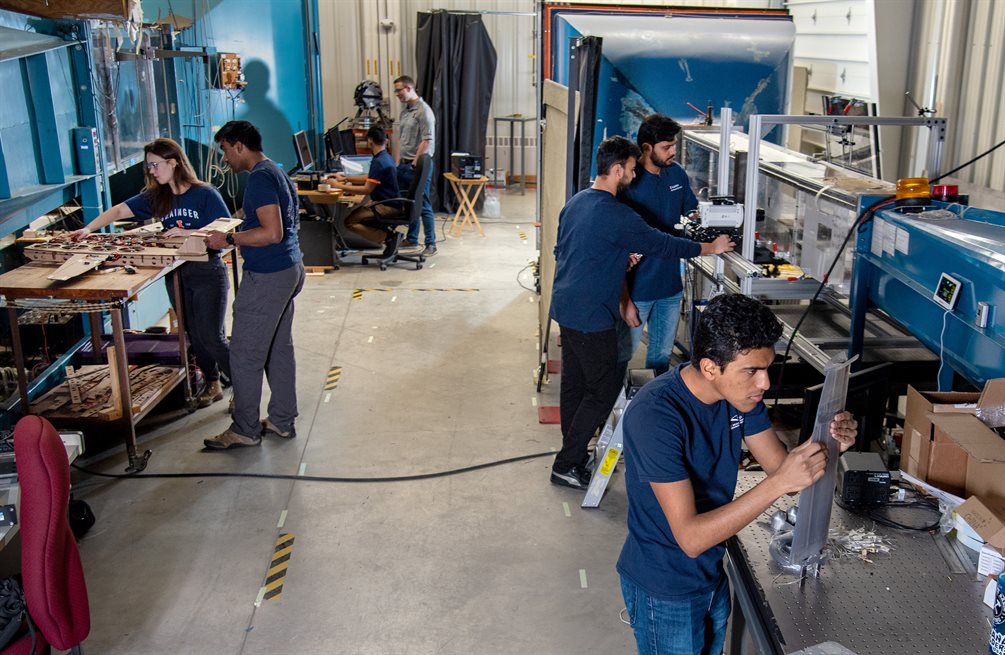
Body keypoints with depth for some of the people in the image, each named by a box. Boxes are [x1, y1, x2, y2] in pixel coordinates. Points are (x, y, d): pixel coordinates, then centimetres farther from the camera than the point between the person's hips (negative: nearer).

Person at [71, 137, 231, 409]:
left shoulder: (205, 194, -11)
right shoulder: (156, 196, 6)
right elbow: (119, 211, 4)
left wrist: (187, 233, -25)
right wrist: (88, 229, -8)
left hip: (208, 272, -6)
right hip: (176, 273, 6)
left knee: (211, 336, -5)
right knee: (194, 334, 12)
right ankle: (212, 384, 27)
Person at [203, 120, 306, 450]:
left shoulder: (260, 178, -18)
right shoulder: (275, 172, 14)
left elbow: (272, 233, -26)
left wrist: (229, 239, -17)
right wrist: (238, 230, 19)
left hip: (268, 277, -11)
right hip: (289, 269, 11)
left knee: (244, 354, -1)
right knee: (280, 348, 16)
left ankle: (245, 430, 9)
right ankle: (282, 421, 25)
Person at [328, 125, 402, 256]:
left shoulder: (379, 162, -20)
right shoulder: (386, 157, 11)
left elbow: (366, 190, -21)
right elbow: (369, 178, 23)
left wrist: (340, 186, -16)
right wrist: (346, 179, 22)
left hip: (387, 207, -10)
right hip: (389, 202, 10)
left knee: (350, 221, -13)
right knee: (356, 213, 18)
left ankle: (388, 237, -14)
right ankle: (389, 235, 4)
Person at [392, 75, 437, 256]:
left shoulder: (424, 111, -12)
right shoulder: (405, 111, 15)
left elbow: (427, 141, -17)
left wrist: (414, 163, -14)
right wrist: (397, 163, 12)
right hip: (404, 165, 8)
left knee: (423, 205, -5)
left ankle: (430, 244, 0)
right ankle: (412, 239, 25)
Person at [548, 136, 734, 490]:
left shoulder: (575, 202, 9)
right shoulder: (616, 215, -19)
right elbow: (662, 245, -12)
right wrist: (710, 248, 2)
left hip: (566, 308, 9)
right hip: (591, 316, -9)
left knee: (574, 383, 17)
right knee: (603, 389, 0)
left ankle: (573, 454, 29)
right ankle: (566, 466, 4)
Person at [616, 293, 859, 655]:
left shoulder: (740, 391, -9)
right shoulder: (654, 415, -32)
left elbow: (781, 468, -2)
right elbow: (690, 537, -33)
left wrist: (825, 447, -22)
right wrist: (778, 484, -39)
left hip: (711, 571, 7)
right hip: (664, 589, -7)